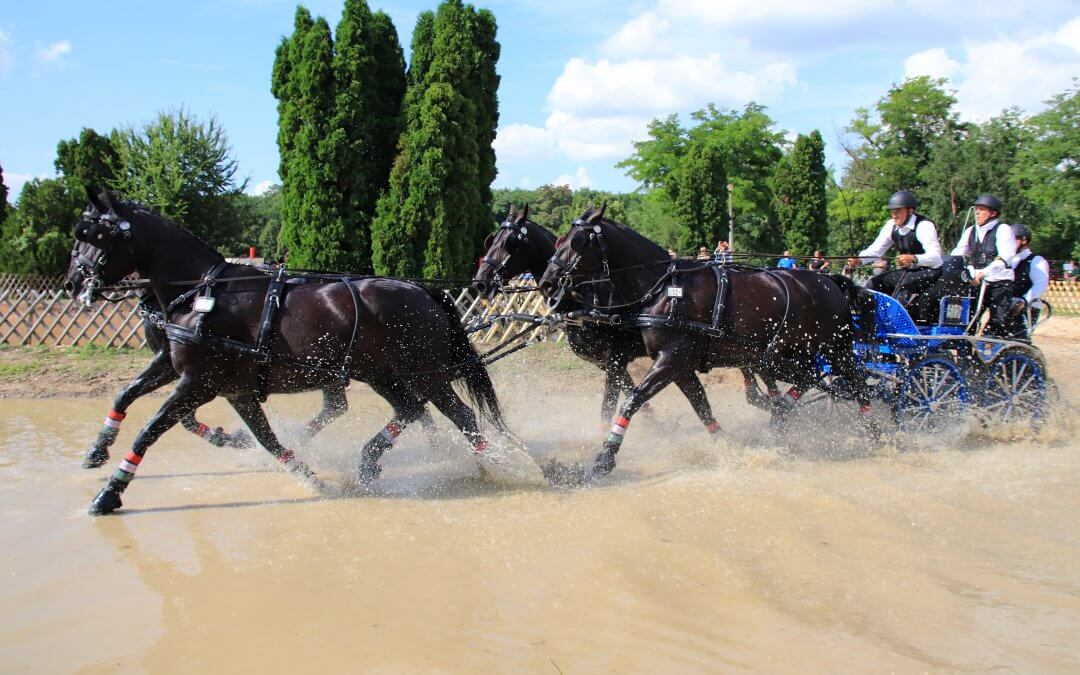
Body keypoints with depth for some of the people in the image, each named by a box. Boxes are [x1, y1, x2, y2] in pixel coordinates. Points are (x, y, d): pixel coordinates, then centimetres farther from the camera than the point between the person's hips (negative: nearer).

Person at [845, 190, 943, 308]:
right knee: (874, 283, -8)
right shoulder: (892, 225, 1)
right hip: (906, 272, 7)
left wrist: (913, 259, -50)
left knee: (903, 285, -34)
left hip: (929, 272, -7)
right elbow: (876, 248, -1)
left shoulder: (924, 226, -20)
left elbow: (935, 257, -30)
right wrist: (859, 260, -22)